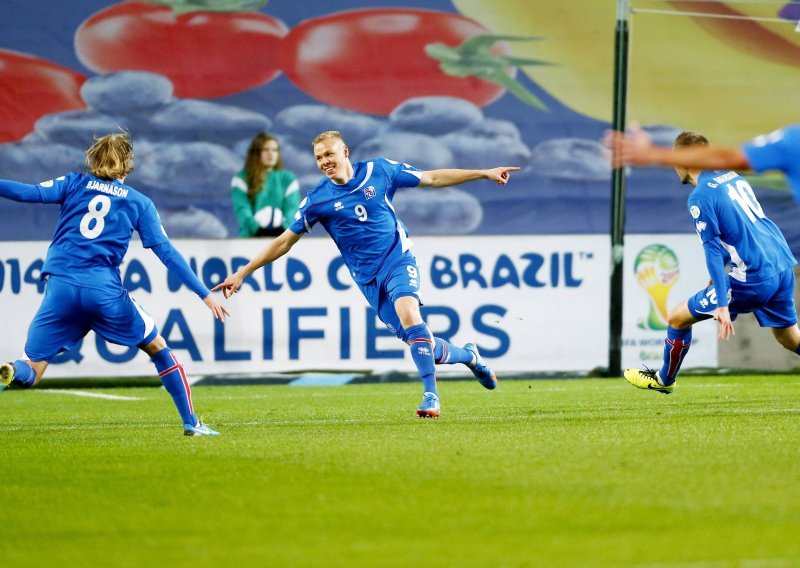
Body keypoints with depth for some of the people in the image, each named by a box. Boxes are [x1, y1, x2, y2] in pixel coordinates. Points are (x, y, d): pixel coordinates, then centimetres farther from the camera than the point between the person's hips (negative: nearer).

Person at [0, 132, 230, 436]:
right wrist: (205, 294, 9)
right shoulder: (139, 203, 11)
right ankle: (191, 423, 19)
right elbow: (167, 253, 7)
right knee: (157, 346, 22)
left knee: (31, 370, 3)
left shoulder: (75, 183, 12)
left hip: (60, 286, 0)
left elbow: (31, 193, -3)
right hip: (105, 292, 0)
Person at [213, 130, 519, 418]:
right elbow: (285, 241, 4)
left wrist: (484, 173, 7)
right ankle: (468, 355, 26)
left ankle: (430, 395, -26)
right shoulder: (317, 200, -2)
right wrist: (242, 273, 1)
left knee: (408, 313, -31)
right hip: (368, 278, 1)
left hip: (398, 260, -1)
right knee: (421, 344, -5)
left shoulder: (379, 170, -2)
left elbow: (431, 178, 7)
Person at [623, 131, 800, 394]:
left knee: (678, 318, 8)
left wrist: (722, 306, -20)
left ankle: (664, 380, 26)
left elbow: (713, 250, -17)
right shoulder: (733, 177, 14)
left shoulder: (700, 197, -10)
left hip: (754, 280, -7)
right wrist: (720, 272, 32)